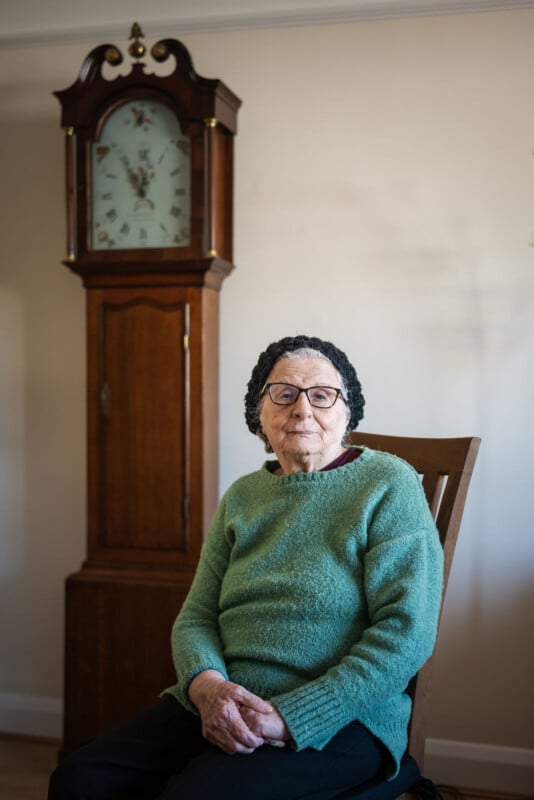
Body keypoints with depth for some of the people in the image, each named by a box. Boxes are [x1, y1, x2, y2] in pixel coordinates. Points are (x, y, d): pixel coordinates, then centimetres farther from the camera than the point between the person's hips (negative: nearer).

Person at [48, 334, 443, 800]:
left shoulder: (388, 486, -4)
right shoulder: (242, 498, 13)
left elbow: (406, 632, -12)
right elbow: (195, 619, 12)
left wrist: (291, 717, -18)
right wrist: (205, 683, -13)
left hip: (337, 719, -5)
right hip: (223, 705, 5)